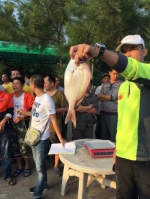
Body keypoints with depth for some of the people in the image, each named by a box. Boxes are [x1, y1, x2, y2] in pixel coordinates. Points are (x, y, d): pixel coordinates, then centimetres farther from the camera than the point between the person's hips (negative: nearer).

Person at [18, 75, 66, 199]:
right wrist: (25, 113, 27)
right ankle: (42, 184, 41)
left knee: (40, 166, 4)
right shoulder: (37, 97, 5)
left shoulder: (47, 100, -21)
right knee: (38, 163, 21)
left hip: (42, 138, -8)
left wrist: (60, 138, -19)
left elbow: (53, 120, -19)